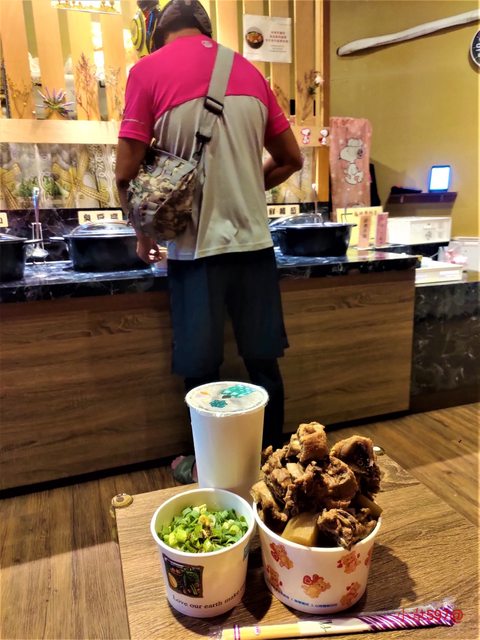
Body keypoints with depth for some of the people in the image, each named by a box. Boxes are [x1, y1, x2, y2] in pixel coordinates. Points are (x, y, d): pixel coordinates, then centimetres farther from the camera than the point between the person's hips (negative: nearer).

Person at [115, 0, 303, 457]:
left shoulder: (149, 69, 0)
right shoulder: (249, 70, 13)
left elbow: (126, 174, -5)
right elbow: (291, 160, 16)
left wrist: (144, 234, 11)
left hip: (197, 245, -3)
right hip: (254, 240, 4)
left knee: (202, 373, 10)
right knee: (264, 364, 14)